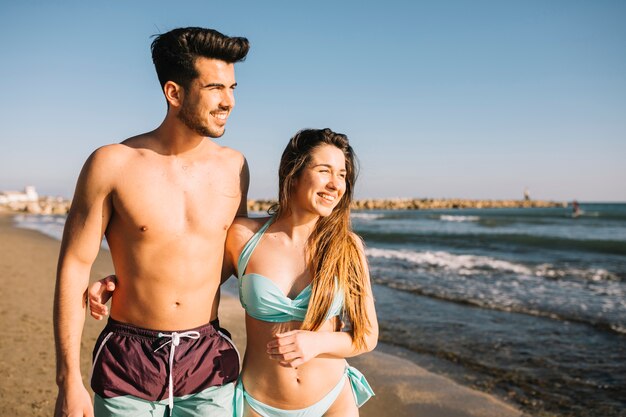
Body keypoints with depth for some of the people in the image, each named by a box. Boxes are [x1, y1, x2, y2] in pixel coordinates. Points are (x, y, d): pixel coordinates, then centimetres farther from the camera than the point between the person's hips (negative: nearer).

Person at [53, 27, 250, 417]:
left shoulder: (233, 166, -1)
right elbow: (74, 268, -7)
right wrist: (69, 380, -7)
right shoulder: (112, 164, -10)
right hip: (129, 361, -2)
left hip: (209, 361, 3)